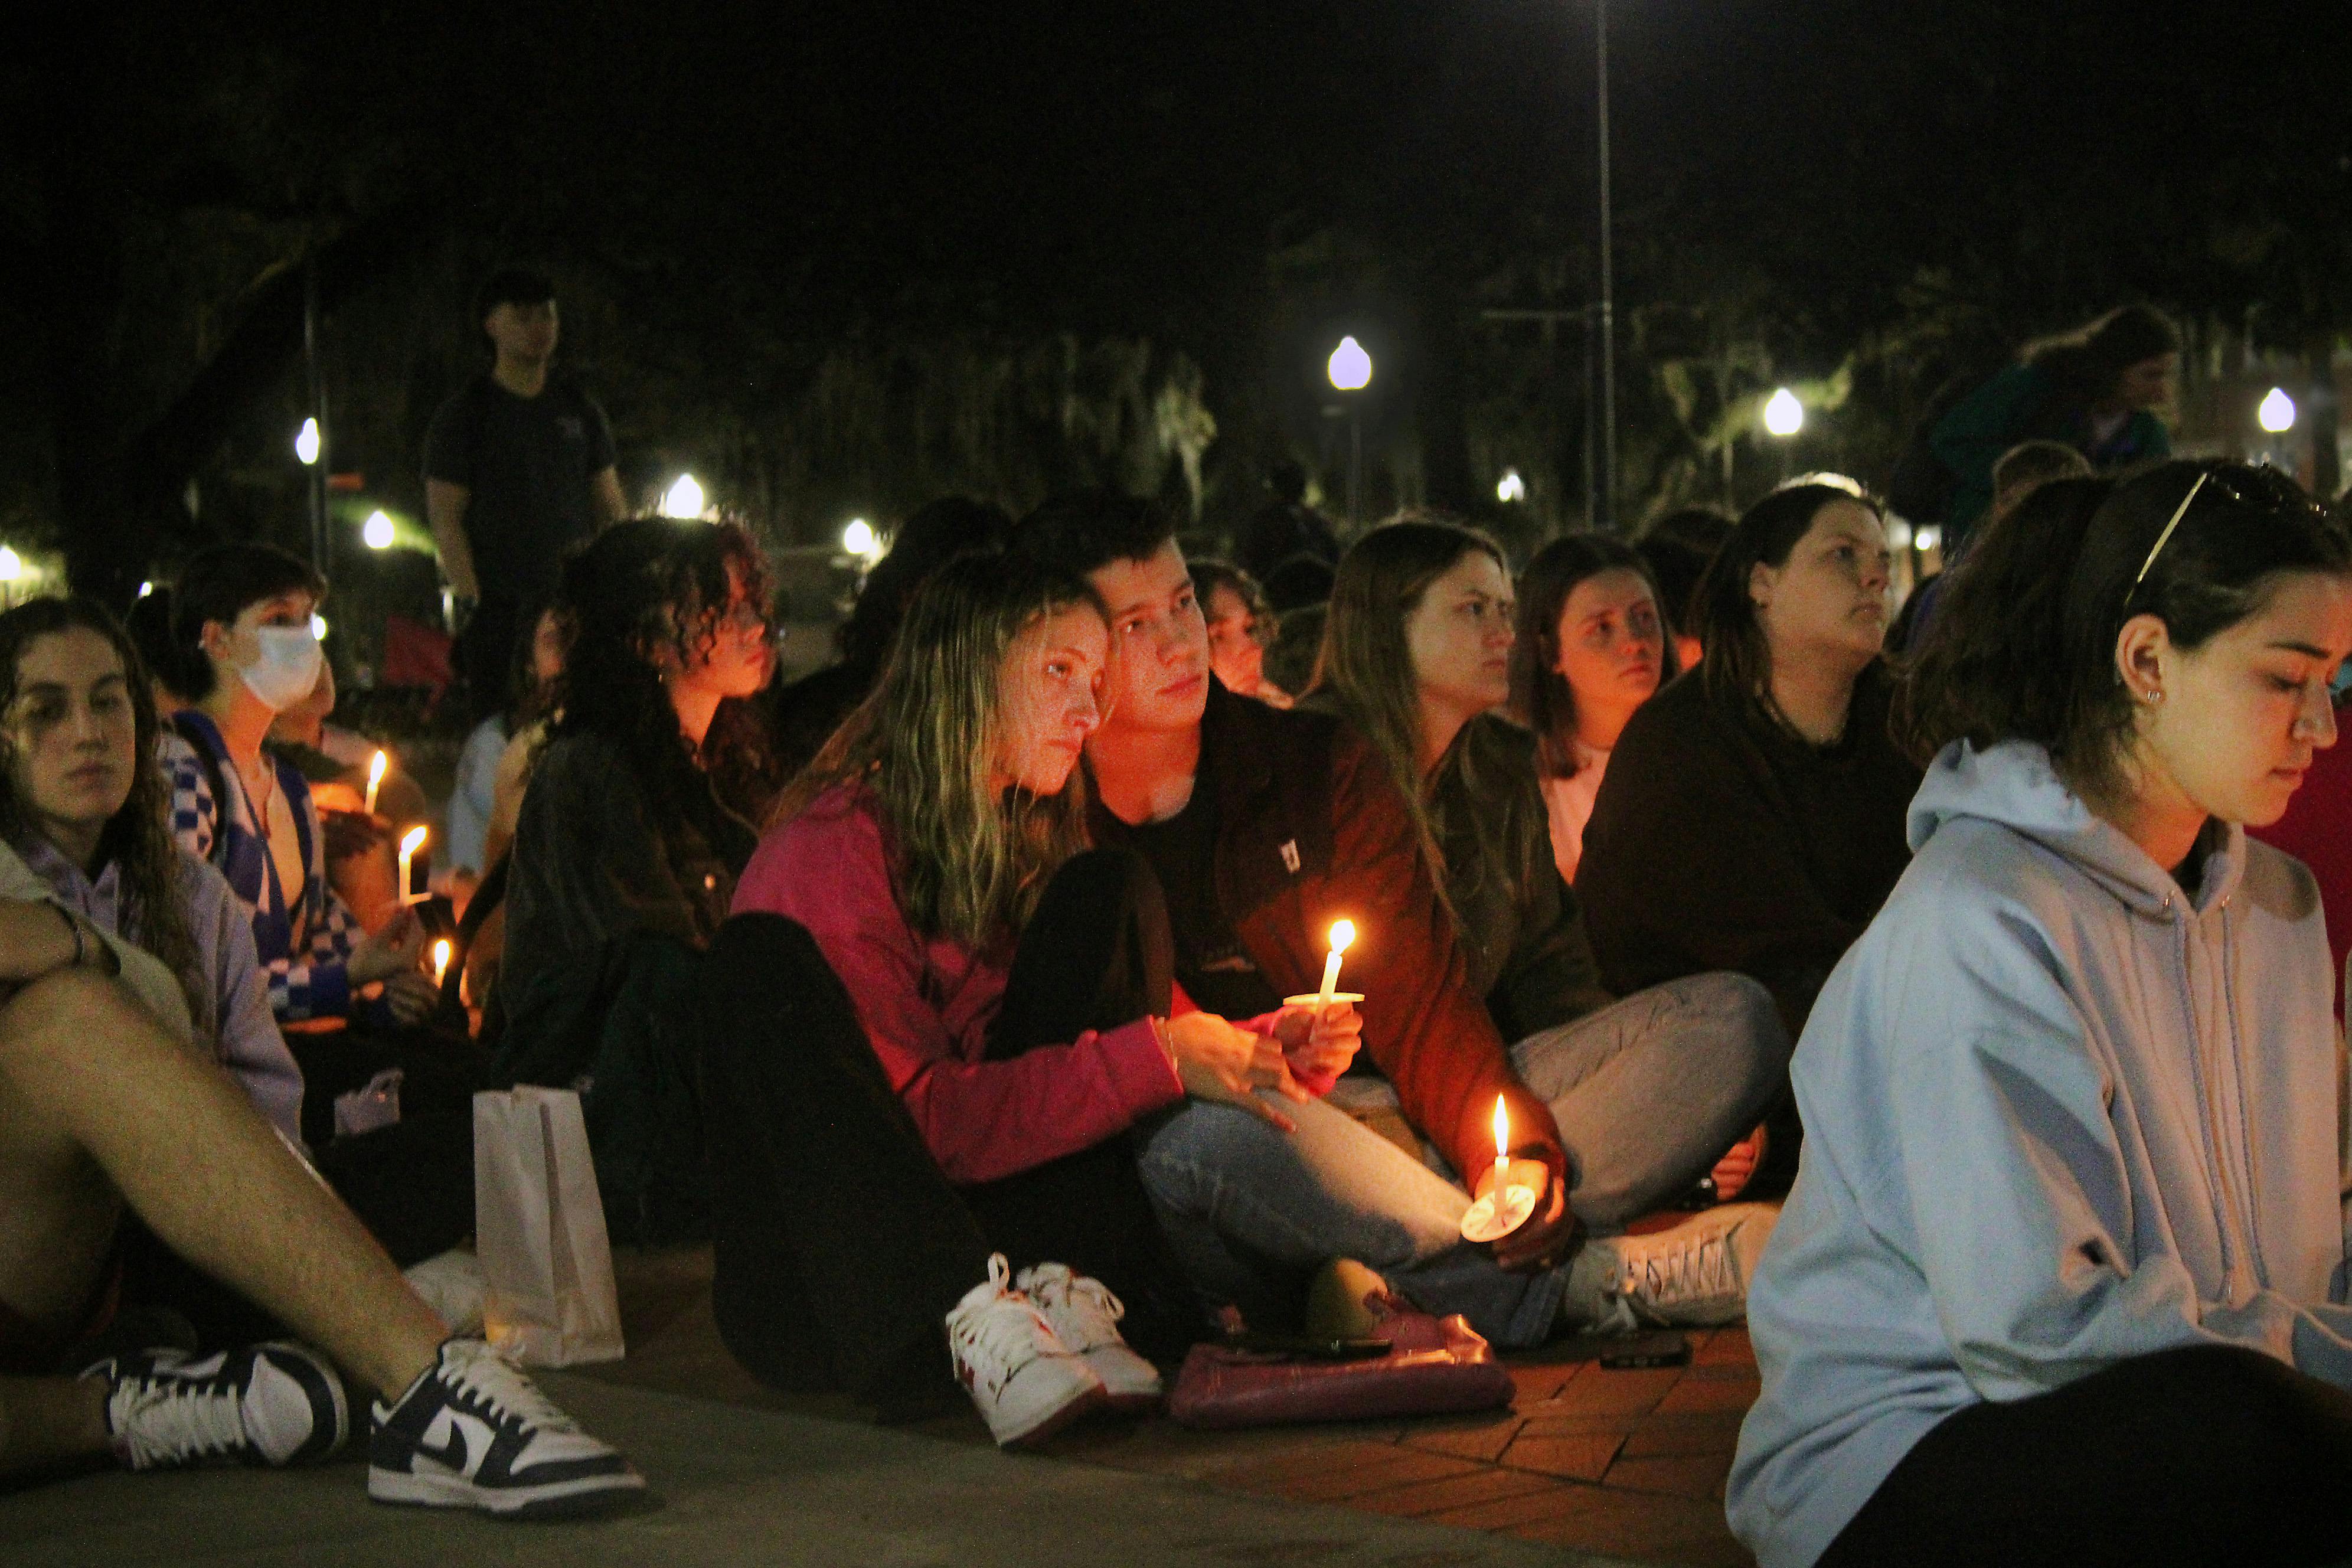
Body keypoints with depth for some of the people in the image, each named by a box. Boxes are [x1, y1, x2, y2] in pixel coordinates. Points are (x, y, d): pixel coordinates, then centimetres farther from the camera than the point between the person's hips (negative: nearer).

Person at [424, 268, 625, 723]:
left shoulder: (578, 408, 16)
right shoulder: (464, 413, 3)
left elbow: (612, 510, 17)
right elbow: (445, 518, -2)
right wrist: (471, 600, -11)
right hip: (498, 605, -4)